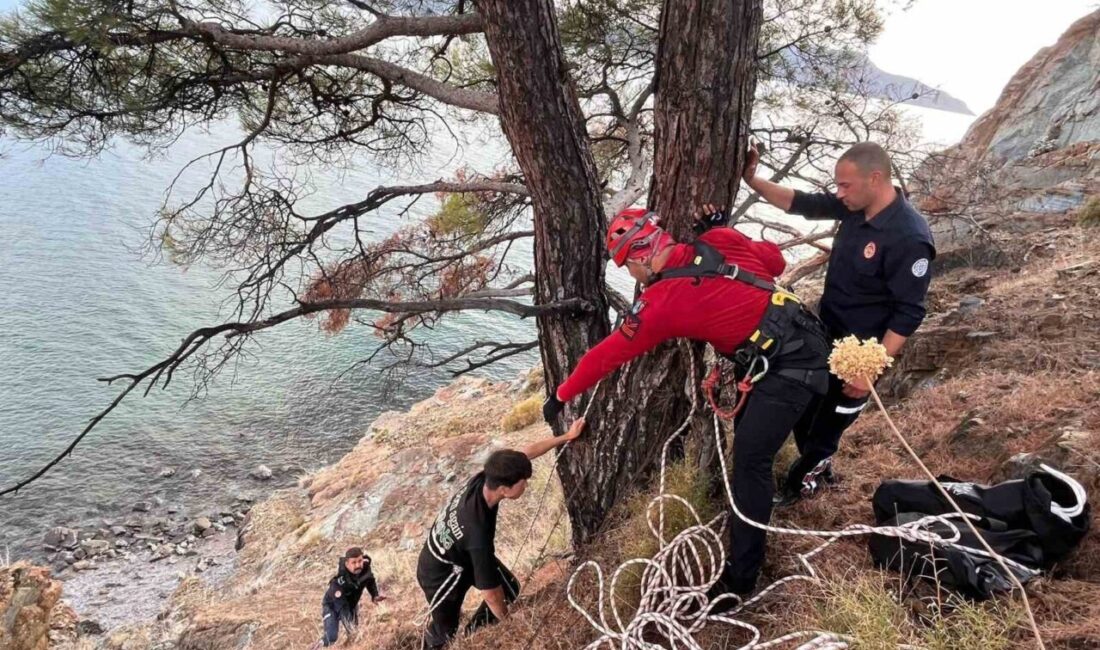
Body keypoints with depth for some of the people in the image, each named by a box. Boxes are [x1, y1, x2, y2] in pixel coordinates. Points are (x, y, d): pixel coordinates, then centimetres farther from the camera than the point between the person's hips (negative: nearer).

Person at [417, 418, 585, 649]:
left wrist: (567, 437, -4)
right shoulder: (478, 531, -44)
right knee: (445, 631, 11)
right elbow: (490, 592, -31)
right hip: (439, 572, -7)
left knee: (510, 589, 11)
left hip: (461, 554, 7)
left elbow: (528, 451, -8)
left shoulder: (482, 479, -25)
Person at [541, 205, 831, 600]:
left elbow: (607, 355, -8)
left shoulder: (661, 302, -16)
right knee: (748, 430, 24)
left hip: (790, 363, -9)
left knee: (749, 459, -7)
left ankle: (741, 576, 0)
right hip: (805, 339, 9)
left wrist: (561, 396, 4)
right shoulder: (721, 240, 0)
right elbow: (776, 261, 12)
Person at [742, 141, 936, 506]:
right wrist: (752, 180, -5)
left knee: (827, 422, 10)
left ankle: (801, 482, 35)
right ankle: (819, 470, 47)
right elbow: (801, 203, 6)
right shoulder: (854, 206, -6)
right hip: (825, 333, 8)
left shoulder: (909, 238, -28)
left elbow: (909, 314, -24)